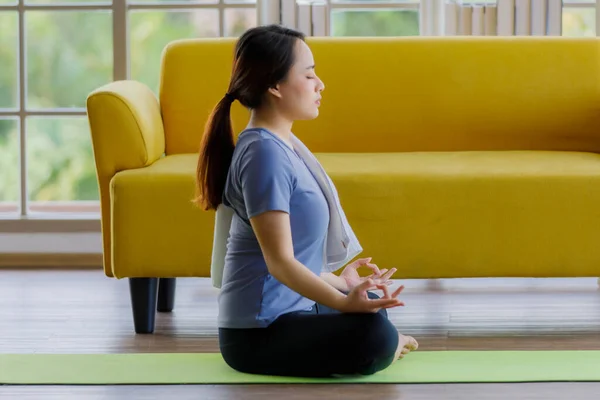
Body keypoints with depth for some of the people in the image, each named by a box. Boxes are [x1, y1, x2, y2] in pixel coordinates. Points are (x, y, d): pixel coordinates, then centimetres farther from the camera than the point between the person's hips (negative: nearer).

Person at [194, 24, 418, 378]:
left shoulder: (278, 146, 12)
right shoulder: (264, 153, -19)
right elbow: (279, 260, -25)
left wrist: (340, 282, 30)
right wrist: (344, 301, -36)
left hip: (283, 310, 11)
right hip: (260, 332, -11)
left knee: (373, 309, 33)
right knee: (375, 337, -29)